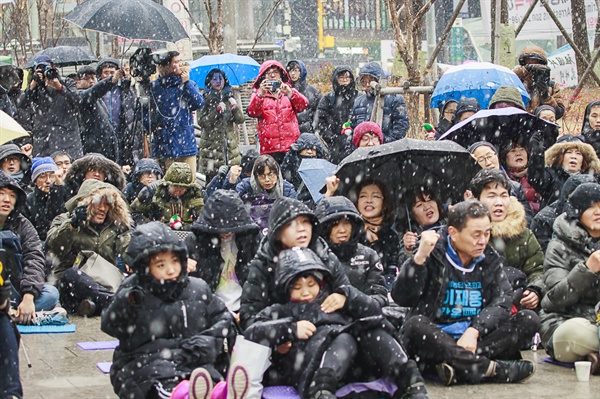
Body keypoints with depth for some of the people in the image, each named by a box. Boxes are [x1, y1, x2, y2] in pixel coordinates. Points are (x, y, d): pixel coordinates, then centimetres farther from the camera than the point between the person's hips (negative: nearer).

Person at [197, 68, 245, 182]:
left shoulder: (229, 98, 13)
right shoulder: (206, 99, 4)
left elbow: (240, 120, 5)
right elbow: (201, 122, -5)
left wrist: (235, 107, -15)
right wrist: (216, 111, -16)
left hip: (230, 144, 3)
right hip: (211, 144, -3)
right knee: (212, 176, -10)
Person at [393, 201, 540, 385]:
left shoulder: (490, 260, 12)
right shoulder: (433, 255, -1)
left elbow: (502, 301, -2)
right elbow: (401, 298, -11)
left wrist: (474, 331, -19)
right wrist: (419, 257, -24)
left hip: (477, 339, 4)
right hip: (438, 341, -3)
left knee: (529, 319, -15)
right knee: (415, 326, -34)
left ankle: (460, 366, -33)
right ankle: (495, 368, -35)